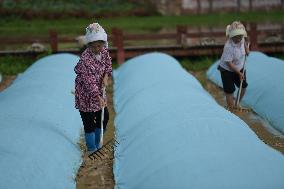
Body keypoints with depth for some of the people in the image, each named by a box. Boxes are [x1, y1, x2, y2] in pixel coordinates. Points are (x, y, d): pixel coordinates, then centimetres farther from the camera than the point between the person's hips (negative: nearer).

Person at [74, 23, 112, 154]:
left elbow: (108, 64, 11)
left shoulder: (104, 51, -8)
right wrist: (98, 98, -36)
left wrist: (106, 76, -9)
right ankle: (92, 149, 15)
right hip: (85, 94, -7)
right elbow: (88, 81, -30)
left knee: (104, 117, 15)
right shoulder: (85, 59, -29)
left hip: (98, 90, 8)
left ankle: (97, 145, 33)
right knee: (89, 122, 0)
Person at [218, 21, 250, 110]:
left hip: (239, 68, 8)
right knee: (230, 91, -2)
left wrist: (246, 48, 2)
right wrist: (239, 73, -22)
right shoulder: (229, 46, -34)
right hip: (227, 70, -8)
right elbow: (229, 63, -28)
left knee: (243, 86, 18)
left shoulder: (241, 39, -14)